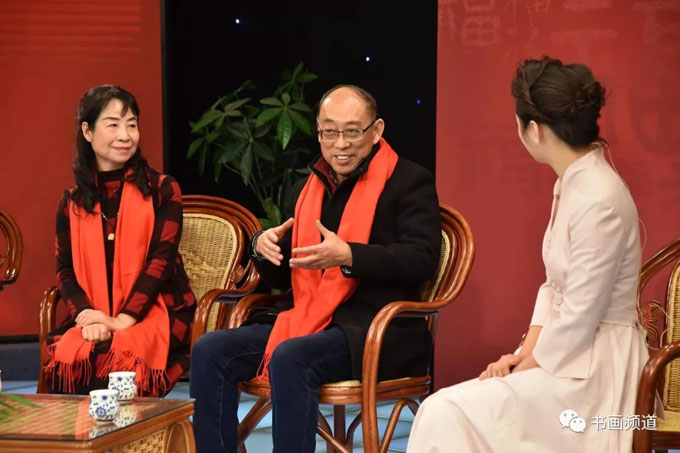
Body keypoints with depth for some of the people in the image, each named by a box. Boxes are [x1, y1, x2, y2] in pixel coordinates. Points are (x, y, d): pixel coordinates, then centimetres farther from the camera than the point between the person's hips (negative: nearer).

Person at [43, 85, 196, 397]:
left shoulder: (162, 190, 3)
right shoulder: (72, 203, 12)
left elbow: (161, 259, -6)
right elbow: (65, 270, 7)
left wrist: (122, 320, -17)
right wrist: (87, 315, -14)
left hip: (152, 312, -2)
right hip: (95, 317, 2)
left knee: (121, 359, -34)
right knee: (67, 357, -30)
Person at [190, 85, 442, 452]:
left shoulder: (409, 182, 0)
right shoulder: (306, 188, 19)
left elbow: (422, 259, -14)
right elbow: (283, 277, 23)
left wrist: (348, 256, -25)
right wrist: (263, 248, -1)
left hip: (379, 331, -7)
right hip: (307, 321, 7)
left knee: (291, 358, -34)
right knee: (209, 351, -11)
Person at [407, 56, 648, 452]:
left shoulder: (599, 201, -22)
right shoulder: (571, 183, 9)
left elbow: (578, 320, -21)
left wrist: (526, 365, -9)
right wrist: (524, 353, 1)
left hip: (595, 368, -9)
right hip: (568, 354, 9)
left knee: (447, 414, -18)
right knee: (444, 410, -4)